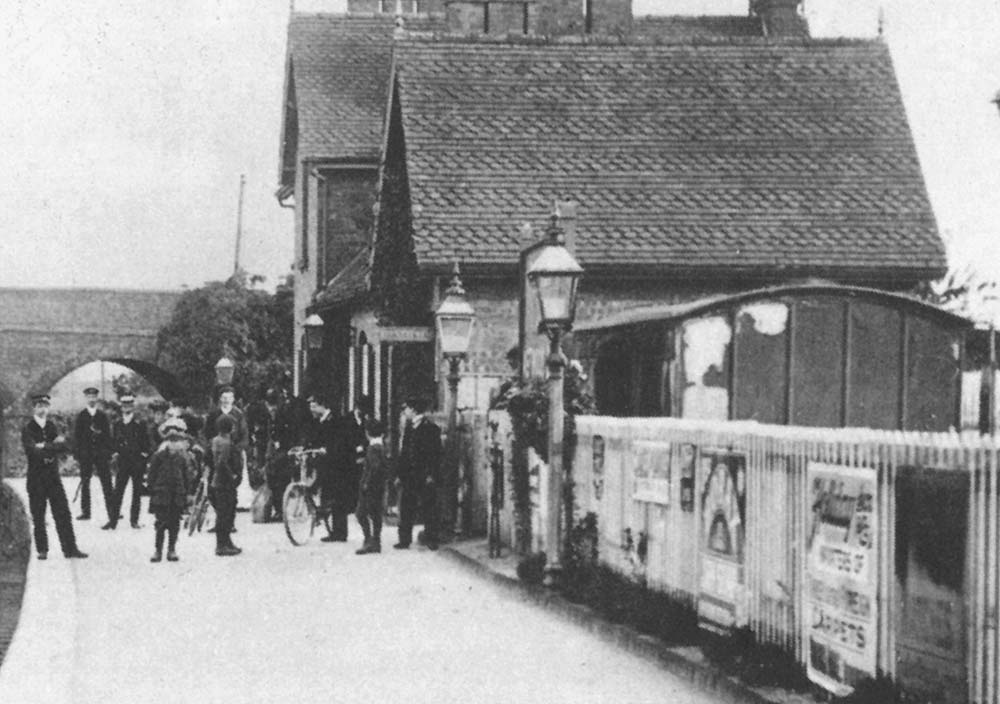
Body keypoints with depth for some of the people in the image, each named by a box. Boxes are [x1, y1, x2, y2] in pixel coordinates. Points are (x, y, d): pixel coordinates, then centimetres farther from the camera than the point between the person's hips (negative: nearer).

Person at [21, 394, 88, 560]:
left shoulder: (51, 426, 11)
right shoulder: (27, 429, -4)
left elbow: (63, 446, -2)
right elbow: (31, 450, -18)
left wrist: (45, 447, -14)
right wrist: (53, 446, -13)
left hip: (53, 477, 4)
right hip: (36, 478, -4)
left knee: (63, 513, 0)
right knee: (38, 517, 2)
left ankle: (70, 548, 2)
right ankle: (42, 550, 12)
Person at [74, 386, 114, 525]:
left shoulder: (102, 416, 9)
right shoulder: (81, 416, 7)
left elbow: (107, 434, 8)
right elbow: (76, 435, 5)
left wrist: (107, 453, -1)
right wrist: (78, 453, -5)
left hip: (101, 454, -1)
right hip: (85, 455, 1)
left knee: (106, 484, -6)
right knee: (85, 483, 5)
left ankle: (112, 514, -9)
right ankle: (85, 512, 13)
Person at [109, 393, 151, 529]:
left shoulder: (139, 424, -3)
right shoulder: (117, 423, 8)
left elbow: (146, 441, 0)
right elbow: (114, 440, 16)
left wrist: (144, 454, -7)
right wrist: (115, 453, 4)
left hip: (137, 462, -2)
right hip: (123, 461, 2)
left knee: (137, 492, 4)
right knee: (118, 492, -3)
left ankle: (134, 520, 12)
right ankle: (113, 521, -3)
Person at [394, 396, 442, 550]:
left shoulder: (431, 428, -6)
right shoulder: (409, 428, 15)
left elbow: (435, 453, -9)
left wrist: (431, 474, -16)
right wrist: (399, 474, 13)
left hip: (425, 478, -6)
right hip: (409, 477, 6)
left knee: (429, 509, -1)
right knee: (406, 509, 4)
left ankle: (431, 540, 5)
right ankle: (404, 539, 9)